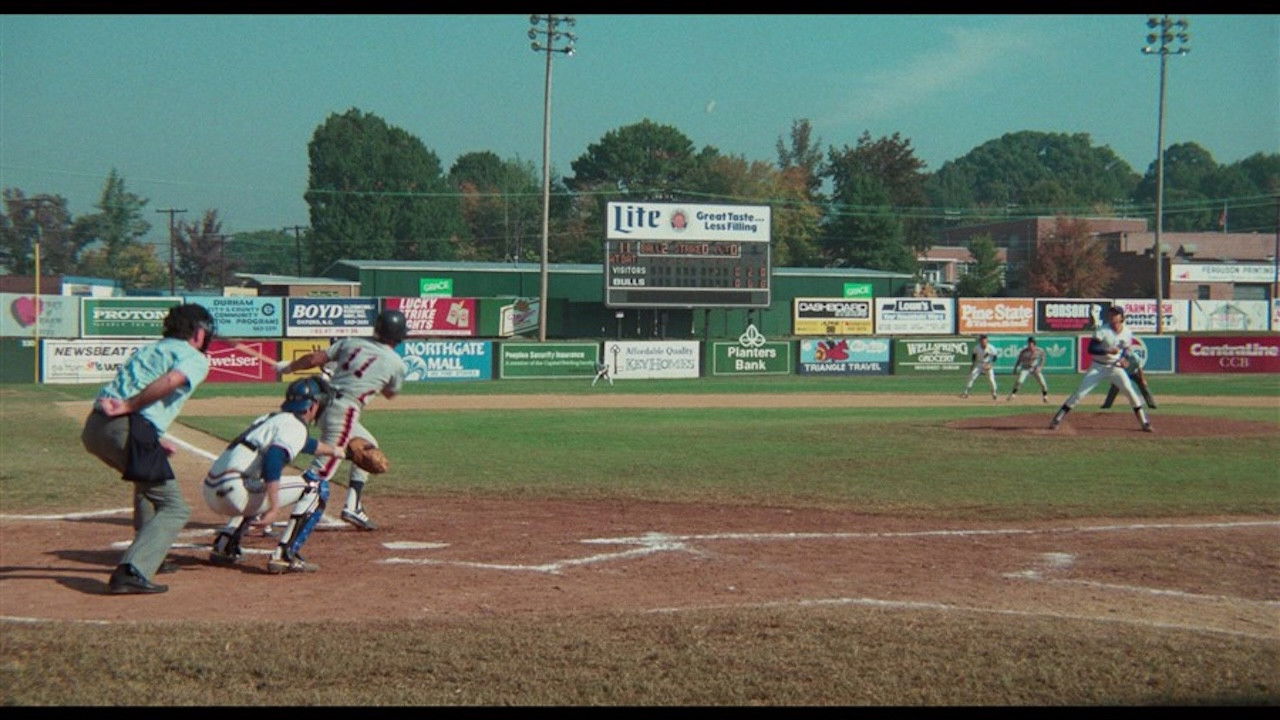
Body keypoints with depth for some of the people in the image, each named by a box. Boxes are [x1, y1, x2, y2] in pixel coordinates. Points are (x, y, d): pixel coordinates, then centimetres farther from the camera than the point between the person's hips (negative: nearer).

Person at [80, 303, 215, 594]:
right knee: (175, 509, -3)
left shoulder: (148, 349, 30)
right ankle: (131, 572, -19)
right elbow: (171, 380, -15)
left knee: (147, 480, 34)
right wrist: (127, 407, -14)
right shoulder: (196, 358, 8)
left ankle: (151, 556, 40)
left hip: (94, 427, 8)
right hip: (128, 430, -8)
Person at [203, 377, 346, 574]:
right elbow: (273, 459, -23)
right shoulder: (294, 425, -4)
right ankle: (284, 556, -10)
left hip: (211, 491, 9)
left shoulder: (271, 418, 25)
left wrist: (333, 450, 60)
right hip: (233, 490, -9)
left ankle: (223, 546, 26)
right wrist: (274, 509, -27)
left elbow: (304, 443, 45)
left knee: (257, 491, 41)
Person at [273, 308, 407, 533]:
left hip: (323, 402, 7)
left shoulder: (352, 343, 10)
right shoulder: (396, 363, 0)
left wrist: (288, 367, 23)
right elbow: (390, 394, 18)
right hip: (344, 411, -7)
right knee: (323, 469, -11)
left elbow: (314, 358, 8)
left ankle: (353, 506, 21)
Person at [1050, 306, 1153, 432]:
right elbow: (1091, 348, -21)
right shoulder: (1102, 330, -14)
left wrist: (1124, 360, -11)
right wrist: (1108, 351, -34)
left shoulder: (1127, 333, -1)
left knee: (1131, 392, -9)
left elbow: (1126, 351, 12)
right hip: (1098, 367, -3)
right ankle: (1057, 420, -5)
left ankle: (1145, 423, 3)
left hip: (1116, 368, 3)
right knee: (1080, 392, -10)